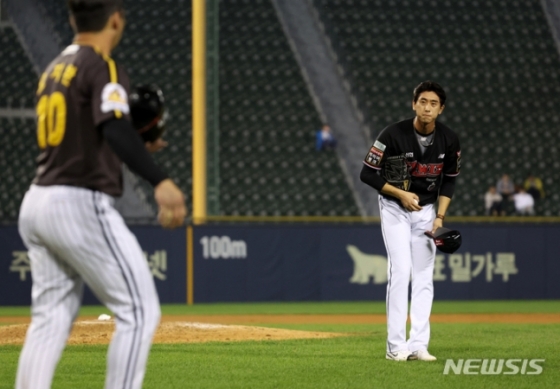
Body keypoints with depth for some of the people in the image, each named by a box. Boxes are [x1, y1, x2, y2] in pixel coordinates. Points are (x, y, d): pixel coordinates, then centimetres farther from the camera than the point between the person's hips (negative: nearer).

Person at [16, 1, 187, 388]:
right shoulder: (103, 68, -9)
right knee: (139, 311, -4)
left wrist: (134, 149, 28)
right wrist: (160, 181, -39)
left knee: (50, 319, 11)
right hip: (81, 207, -9)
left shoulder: (53, 69, 17)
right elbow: (114, 127, -27)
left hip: (37, 202, 9)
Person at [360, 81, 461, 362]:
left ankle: (418, 345, 2)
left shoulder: (449, 140, -9)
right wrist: (400, 194, -21)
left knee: (424, 276, 0)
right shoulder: (394, 135, -21)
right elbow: (367, 173, -14)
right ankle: (395, 346, -11)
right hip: (394, 209, -4)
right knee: (401, 270, -13)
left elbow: (449, 180, 5)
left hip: (426, 210, 4)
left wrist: (440, 217, -6)